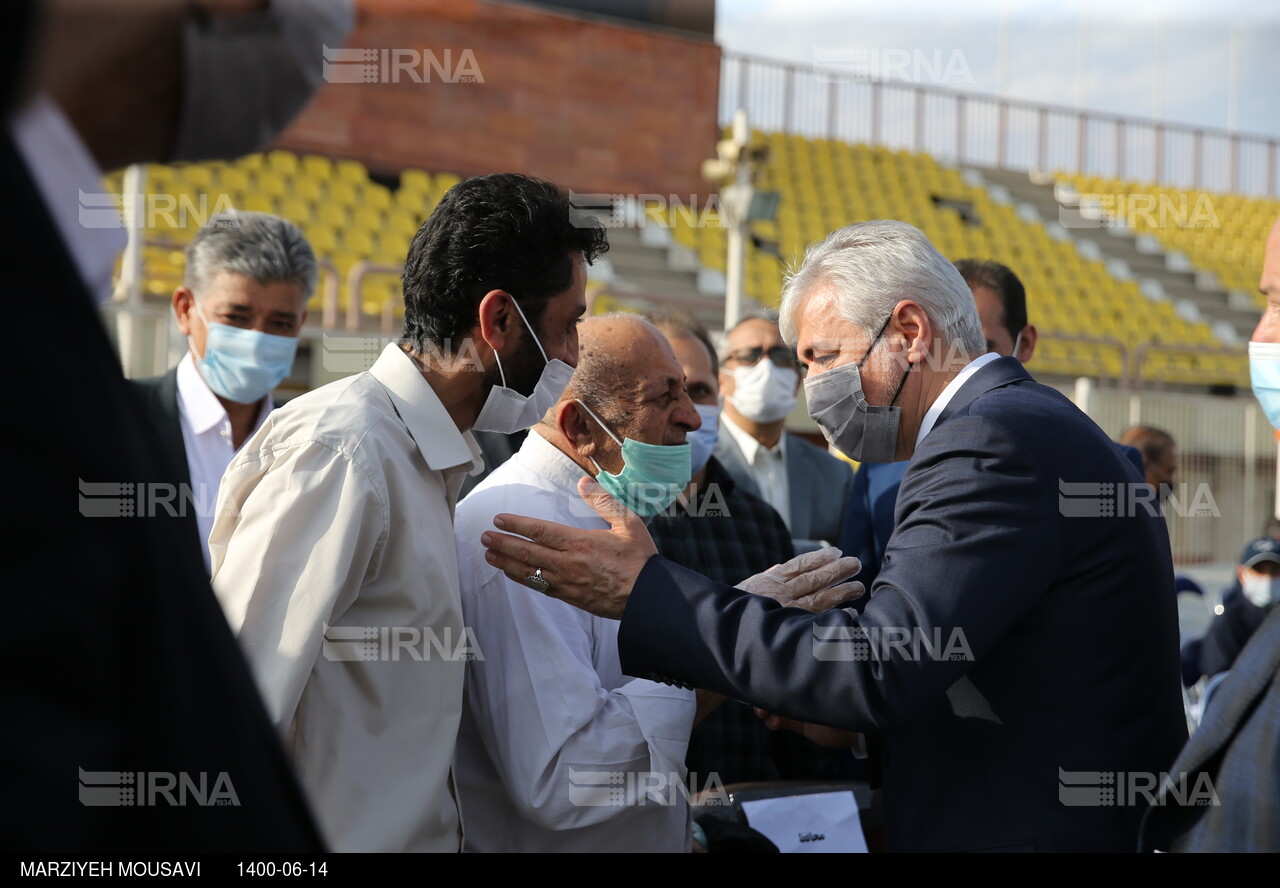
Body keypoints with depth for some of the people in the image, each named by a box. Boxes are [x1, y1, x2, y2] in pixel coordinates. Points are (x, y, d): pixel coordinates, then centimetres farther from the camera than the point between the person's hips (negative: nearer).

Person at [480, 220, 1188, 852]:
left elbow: (879, 670, -26)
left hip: (1029, 832, -9)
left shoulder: (991, 441, -19)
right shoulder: (1039, 423, 13)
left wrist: (644, 591, -22)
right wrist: (862, 713, 5)